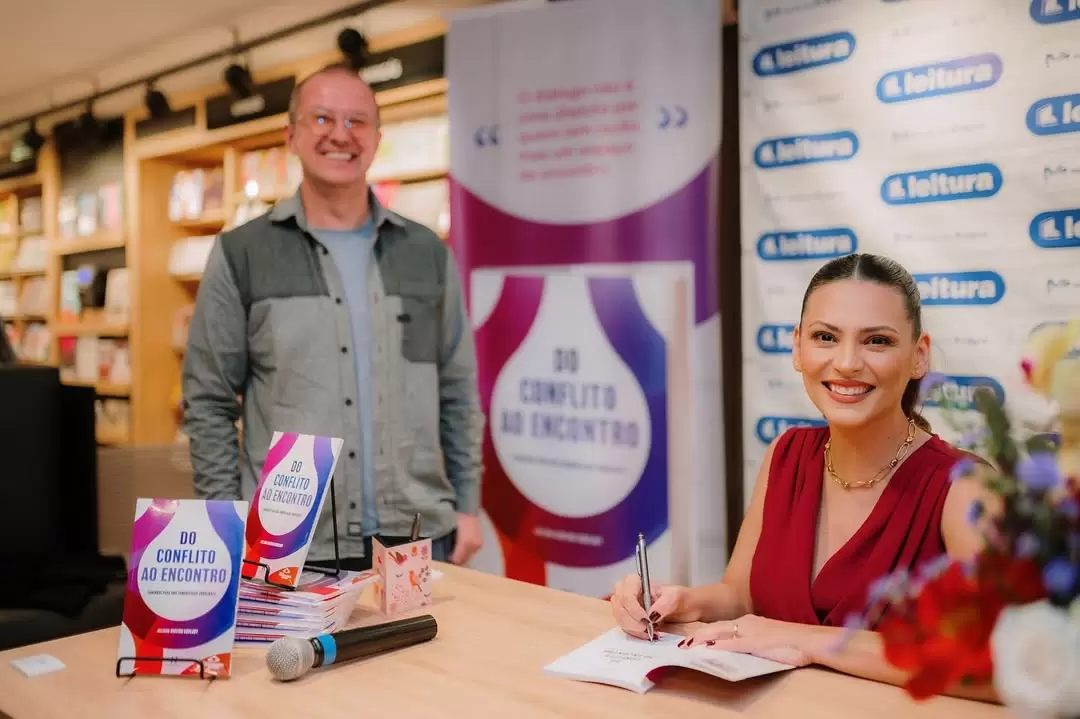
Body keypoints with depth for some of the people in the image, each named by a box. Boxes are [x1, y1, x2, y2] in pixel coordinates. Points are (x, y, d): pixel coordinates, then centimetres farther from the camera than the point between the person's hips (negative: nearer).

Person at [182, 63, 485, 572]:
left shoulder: (427, 253, 7)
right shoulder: (240, 254, 0)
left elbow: (458, 393, 10)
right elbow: (209, 403, 1)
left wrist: (467, 505, 6)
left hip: (417, 536, 2)